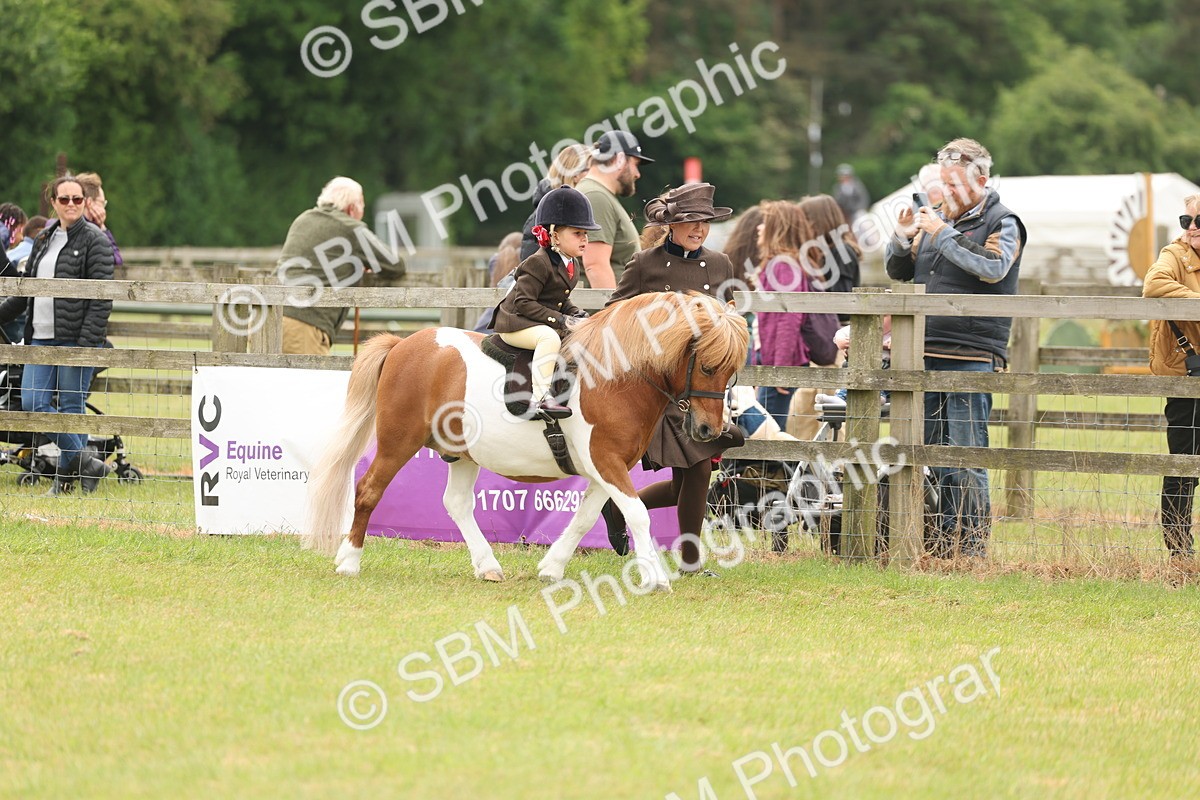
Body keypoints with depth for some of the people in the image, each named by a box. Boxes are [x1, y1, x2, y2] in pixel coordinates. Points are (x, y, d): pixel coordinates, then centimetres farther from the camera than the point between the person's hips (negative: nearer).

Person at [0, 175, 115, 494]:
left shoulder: (94, 240, -5)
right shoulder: (44, 239, 16)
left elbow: (102, 297, -11)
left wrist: (87, 343, -17)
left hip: (75, 338, -7)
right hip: (41, 338, 7)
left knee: (70, 408, -2)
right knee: (33, 402, -2)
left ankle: (69, 471, 10)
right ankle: (86, 463, 8)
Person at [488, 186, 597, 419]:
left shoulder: (572, 266, 11)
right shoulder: (538, 263, -18)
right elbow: (524, 302, -22)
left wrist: (576, 313, 1)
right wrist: (560, 320, -25)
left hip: (546, 323, 10)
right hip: (515, 323, -10)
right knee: (549, 337, -36)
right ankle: (539, 398, -41)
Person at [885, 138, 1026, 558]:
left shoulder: (1002, 223, 0)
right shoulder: (938, 217, 15)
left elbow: (993, 268, -19)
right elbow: (898, 271, 20)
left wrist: (943, 234, -17)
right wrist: (903, 238, 0)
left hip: (972, 357, -6)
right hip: (926, 355, 6)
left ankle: (972, 545, -4)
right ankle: (942, 541, 15)